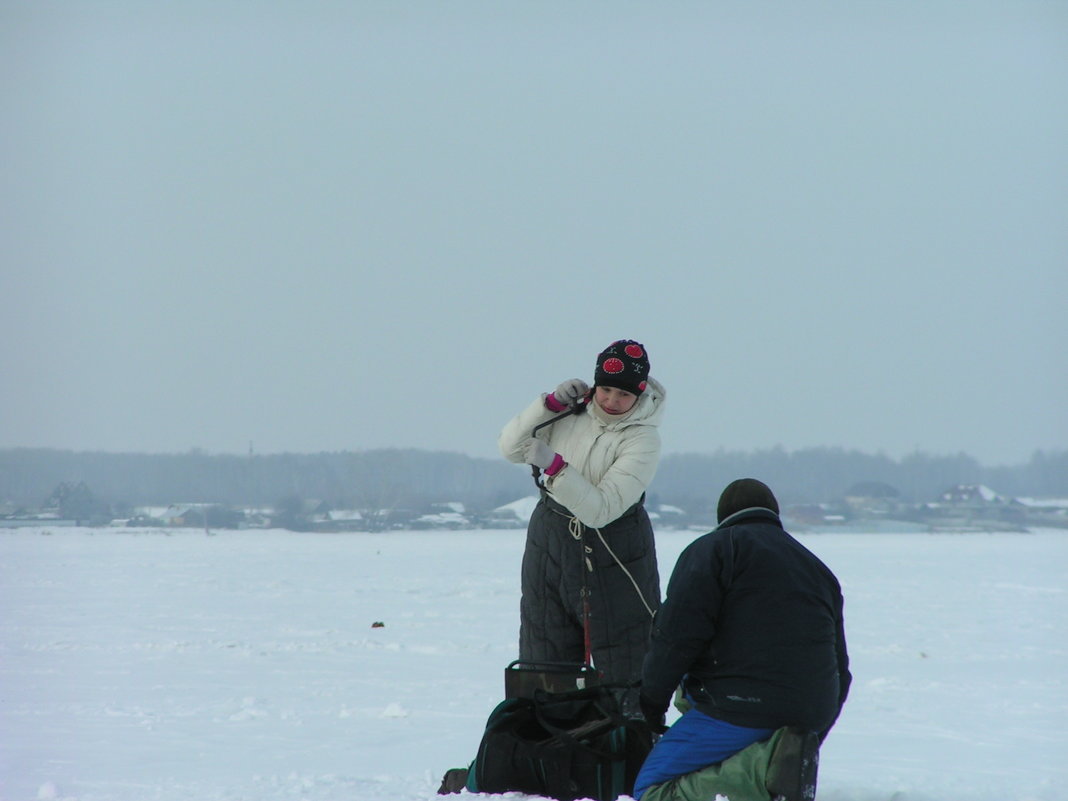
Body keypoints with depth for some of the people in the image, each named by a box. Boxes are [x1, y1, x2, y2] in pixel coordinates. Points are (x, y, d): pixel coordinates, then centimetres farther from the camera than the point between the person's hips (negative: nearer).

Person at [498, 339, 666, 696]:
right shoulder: (572, 412, -3)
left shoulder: (642, 439, -16)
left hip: (614, 557, -4)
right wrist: (550, 403, -12)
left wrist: (553, 465, -32)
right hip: (549, 545, 5)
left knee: (624, 666, -2)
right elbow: (511, 448, 1)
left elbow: (600, 510, -23)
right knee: (544, 661, 9)